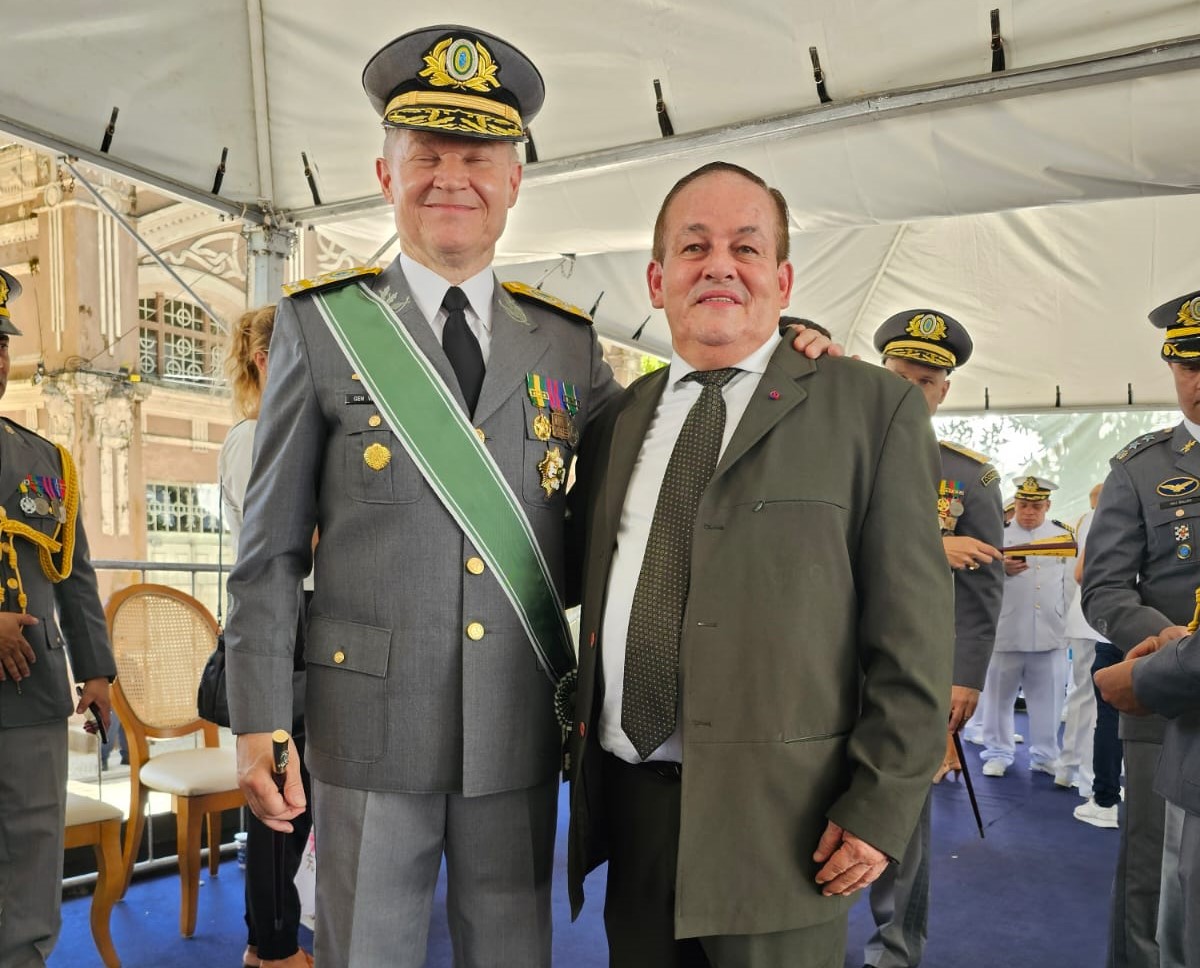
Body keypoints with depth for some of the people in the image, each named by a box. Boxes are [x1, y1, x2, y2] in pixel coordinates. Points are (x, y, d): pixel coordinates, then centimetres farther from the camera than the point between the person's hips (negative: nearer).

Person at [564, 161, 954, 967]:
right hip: (628, 801, 4)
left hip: (779, 818, -4)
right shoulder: (617, 422, 10)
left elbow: (913, 624, -7)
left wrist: (881, 806, -10)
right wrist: (584, 748, 11)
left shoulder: (870, 408, -4)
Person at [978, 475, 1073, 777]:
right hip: (1006, 631, -1)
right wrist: (1003, 570, -28)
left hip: (1051, 632, 2)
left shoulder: (1063, 534, 9)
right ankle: (998, 753, 16)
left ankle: (1045, 755, 21)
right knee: (999, 694, 5)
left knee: (1048, 697, 8)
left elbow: (1073, 581, 10)